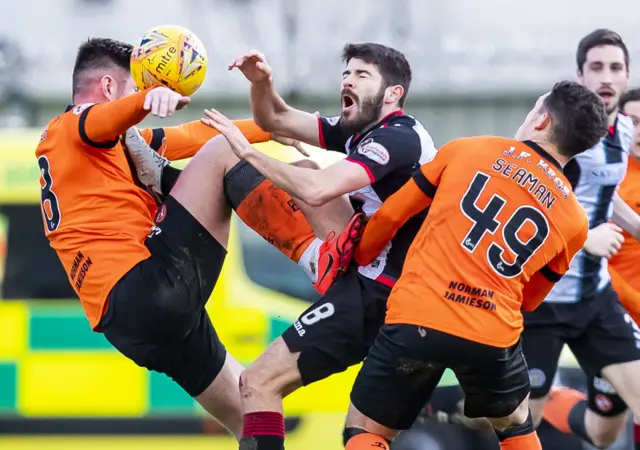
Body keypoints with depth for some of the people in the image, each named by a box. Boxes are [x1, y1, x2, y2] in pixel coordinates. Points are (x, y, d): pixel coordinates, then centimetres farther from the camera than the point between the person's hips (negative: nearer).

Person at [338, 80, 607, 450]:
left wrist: (358, 259, 33)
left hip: (416, 319, -2)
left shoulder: (466, 150, 8)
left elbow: (390, 215, 15)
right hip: (494, 336, 2)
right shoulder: (574, 221, 10)